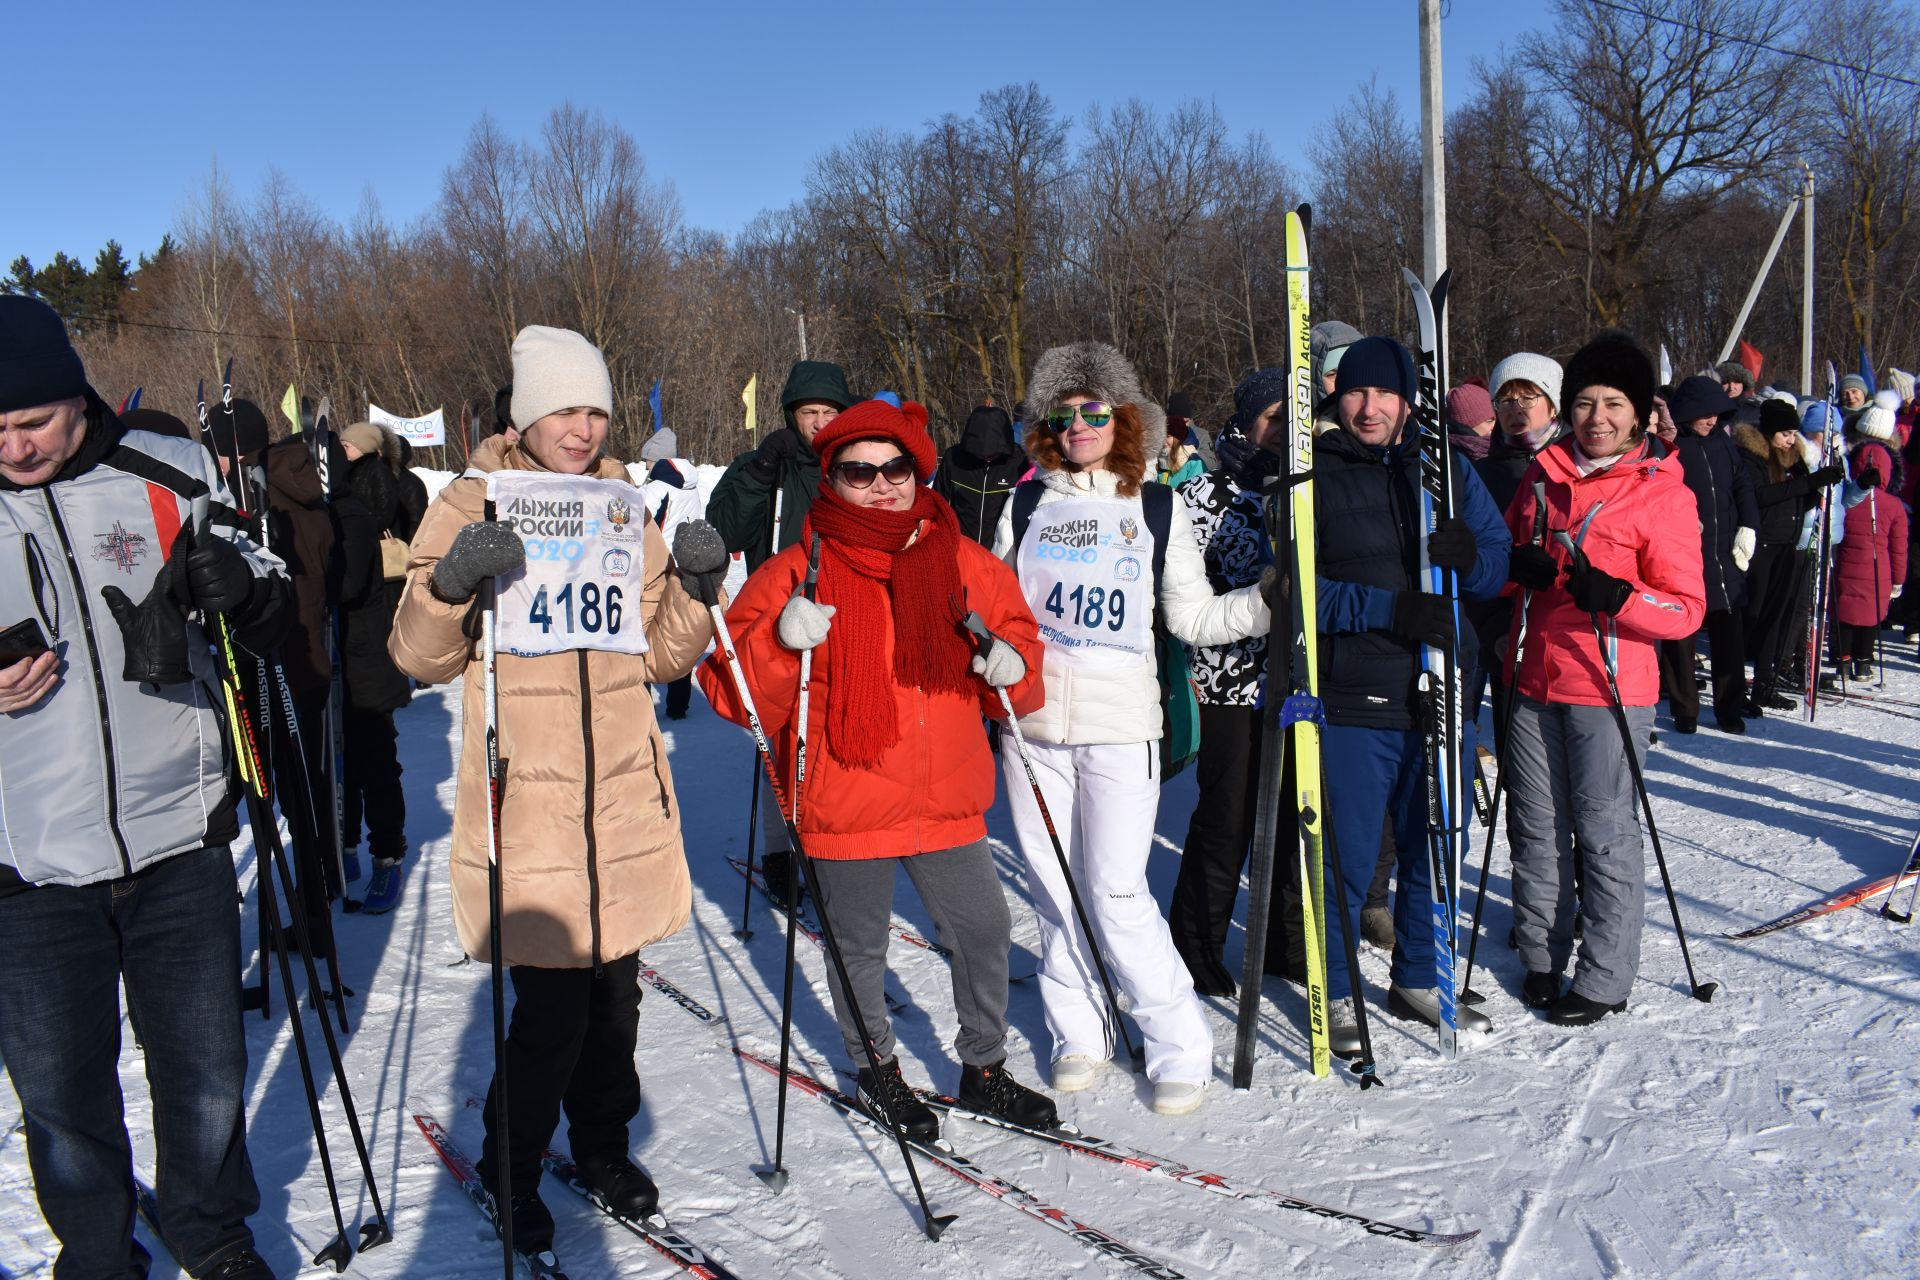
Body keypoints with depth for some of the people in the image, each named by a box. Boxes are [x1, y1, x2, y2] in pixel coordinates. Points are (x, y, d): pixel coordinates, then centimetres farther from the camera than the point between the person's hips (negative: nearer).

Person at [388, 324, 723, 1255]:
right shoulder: (471, 507, -3)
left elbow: (662, 655, 12)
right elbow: (420, 658, -7)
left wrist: (696, 589, -7)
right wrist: (449, 585, -26)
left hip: (622, 796, 4)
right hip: (524, 799, -4)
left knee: (614, 993, 14)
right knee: (552, 1008, -3)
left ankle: (603, 1145, 37)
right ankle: (511, 1169, 23)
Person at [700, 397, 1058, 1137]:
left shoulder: (965, 563, 3)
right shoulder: (796, 572, -7)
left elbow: (1014, 630, 16)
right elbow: (736, 693, -8)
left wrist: (1012, 666, -7)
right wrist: (780, 643, -27)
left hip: (948, 799, 3)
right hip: (846, 805, -3)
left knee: (984, 930, 13)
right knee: (859, 947, 13)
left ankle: (984, 1068, 36)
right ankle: (876, 1071, 38)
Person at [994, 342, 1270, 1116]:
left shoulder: (1158, 508, 7)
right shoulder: (1026, 505, 10)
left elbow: (1192, 616, 8)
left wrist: (1269, 601, -6)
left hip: (1119, 726, -2)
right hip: (1030, 720, 3)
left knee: (1118, 895, -6)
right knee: (1056, 890, 8)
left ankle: (1180, 1049, 10)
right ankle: (1078, 1034, 25)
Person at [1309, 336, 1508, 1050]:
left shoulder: (1448, 469, 10)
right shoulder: (1311, 476, -2)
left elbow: (1498, 567, 9)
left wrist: (1470, 557, -14)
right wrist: (1388, 609, -20)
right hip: (1353, 702, -4)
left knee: (1435, 851, 15)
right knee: (1347, 858, 3)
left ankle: (1419, 980, 35)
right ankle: (1335, 991, 23)